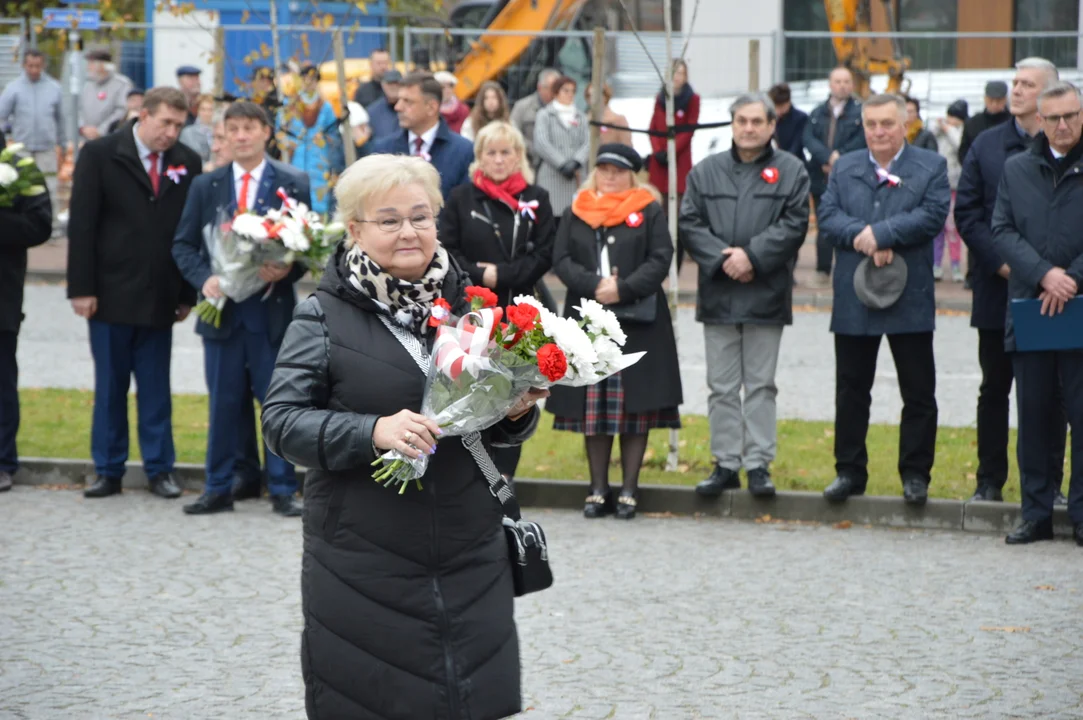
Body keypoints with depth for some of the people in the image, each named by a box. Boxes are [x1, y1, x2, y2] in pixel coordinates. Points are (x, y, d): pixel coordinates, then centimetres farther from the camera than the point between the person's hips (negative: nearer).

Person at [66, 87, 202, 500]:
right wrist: (81, 289, -10)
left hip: (160, 298, 1)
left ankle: (160, 469, 12)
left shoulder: (187, 164, 4)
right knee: (109, 387, 6)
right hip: (111, 293, -1)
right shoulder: (100, 155, -2)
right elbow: (81, 225, -5)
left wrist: (187, 294, 4)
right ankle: (108, 470, 14)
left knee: (156, 388, 5)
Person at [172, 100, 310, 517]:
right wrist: (204, 278, -10)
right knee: (223, 404, 8)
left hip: (273, 309, -2)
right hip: (223, 309, 2)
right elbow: (184, 245, 8)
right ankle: (219, 489, 16)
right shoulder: (207, 186, 8)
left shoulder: (293, 184, 2)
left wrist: (287, 271, -17)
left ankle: (282, 490, 9)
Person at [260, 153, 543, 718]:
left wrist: (518, 413, -6)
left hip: (471, 562, 3)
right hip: (362, 564, -3)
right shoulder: (325, 316, -4)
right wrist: (372, 432, -23)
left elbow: (496, 424, 17)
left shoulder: (467, 305, 7)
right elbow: (282, 422, -9)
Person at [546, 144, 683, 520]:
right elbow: (562, 259, 3)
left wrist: (623, 289, -16)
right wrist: (594, 286, -13)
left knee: (636, 406, -2)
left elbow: (660, 260, -3)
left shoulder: (649, 211, 6)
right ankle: (598, 489, 10)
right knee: (592, 409, 3)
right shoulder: (576, 213, 12)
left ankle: (629, 490, 5)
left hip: (638, 323, -2)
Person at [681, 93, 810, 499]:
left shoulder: (790, 172, 4)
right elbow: (690, 223, 3)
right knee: (722, 386, 6)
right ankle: (726, 463, 12)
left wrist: (752, 256, -15)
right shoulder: (706, 172, 10)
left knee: (761, 385, 3)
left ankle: (759, 465, 8)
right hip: (718, 295, 2)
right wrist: (722, 258, -12)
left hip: (766, 296, -2)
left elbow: (794, 224, -6)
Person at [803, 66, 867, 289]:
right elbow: (808, 139, 0)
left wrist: (838, 159, -14)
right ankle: (822, 272, 11)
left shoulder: (860, 112, 2)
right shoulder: (817, 114, 14)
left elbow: (861, 141, -8)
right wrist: (829, 157, -16)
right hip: (821, 178, 4)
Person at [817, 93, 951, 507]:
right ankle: (850, 471, 17)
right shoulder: (844, 168, 11)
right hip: (853, 299, 2)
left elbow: (932, 216, -12)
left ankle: (915, 474, 12)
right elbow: (828, 216, -1)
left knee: (919, 393, 2)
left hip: (910, 299, -2)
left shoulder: (931, 167, 2)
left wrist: (880, 233, -18)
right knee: (851, 391, 8)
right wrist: (861, 237, -18)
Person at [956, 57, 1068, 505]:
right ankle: (990, 480, 16)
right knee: (995, 388, 8)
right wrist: (1000, 262, -7)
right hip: (998, 288, 2)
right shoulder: (986, 145, 7)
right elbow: (966, 211, 4)